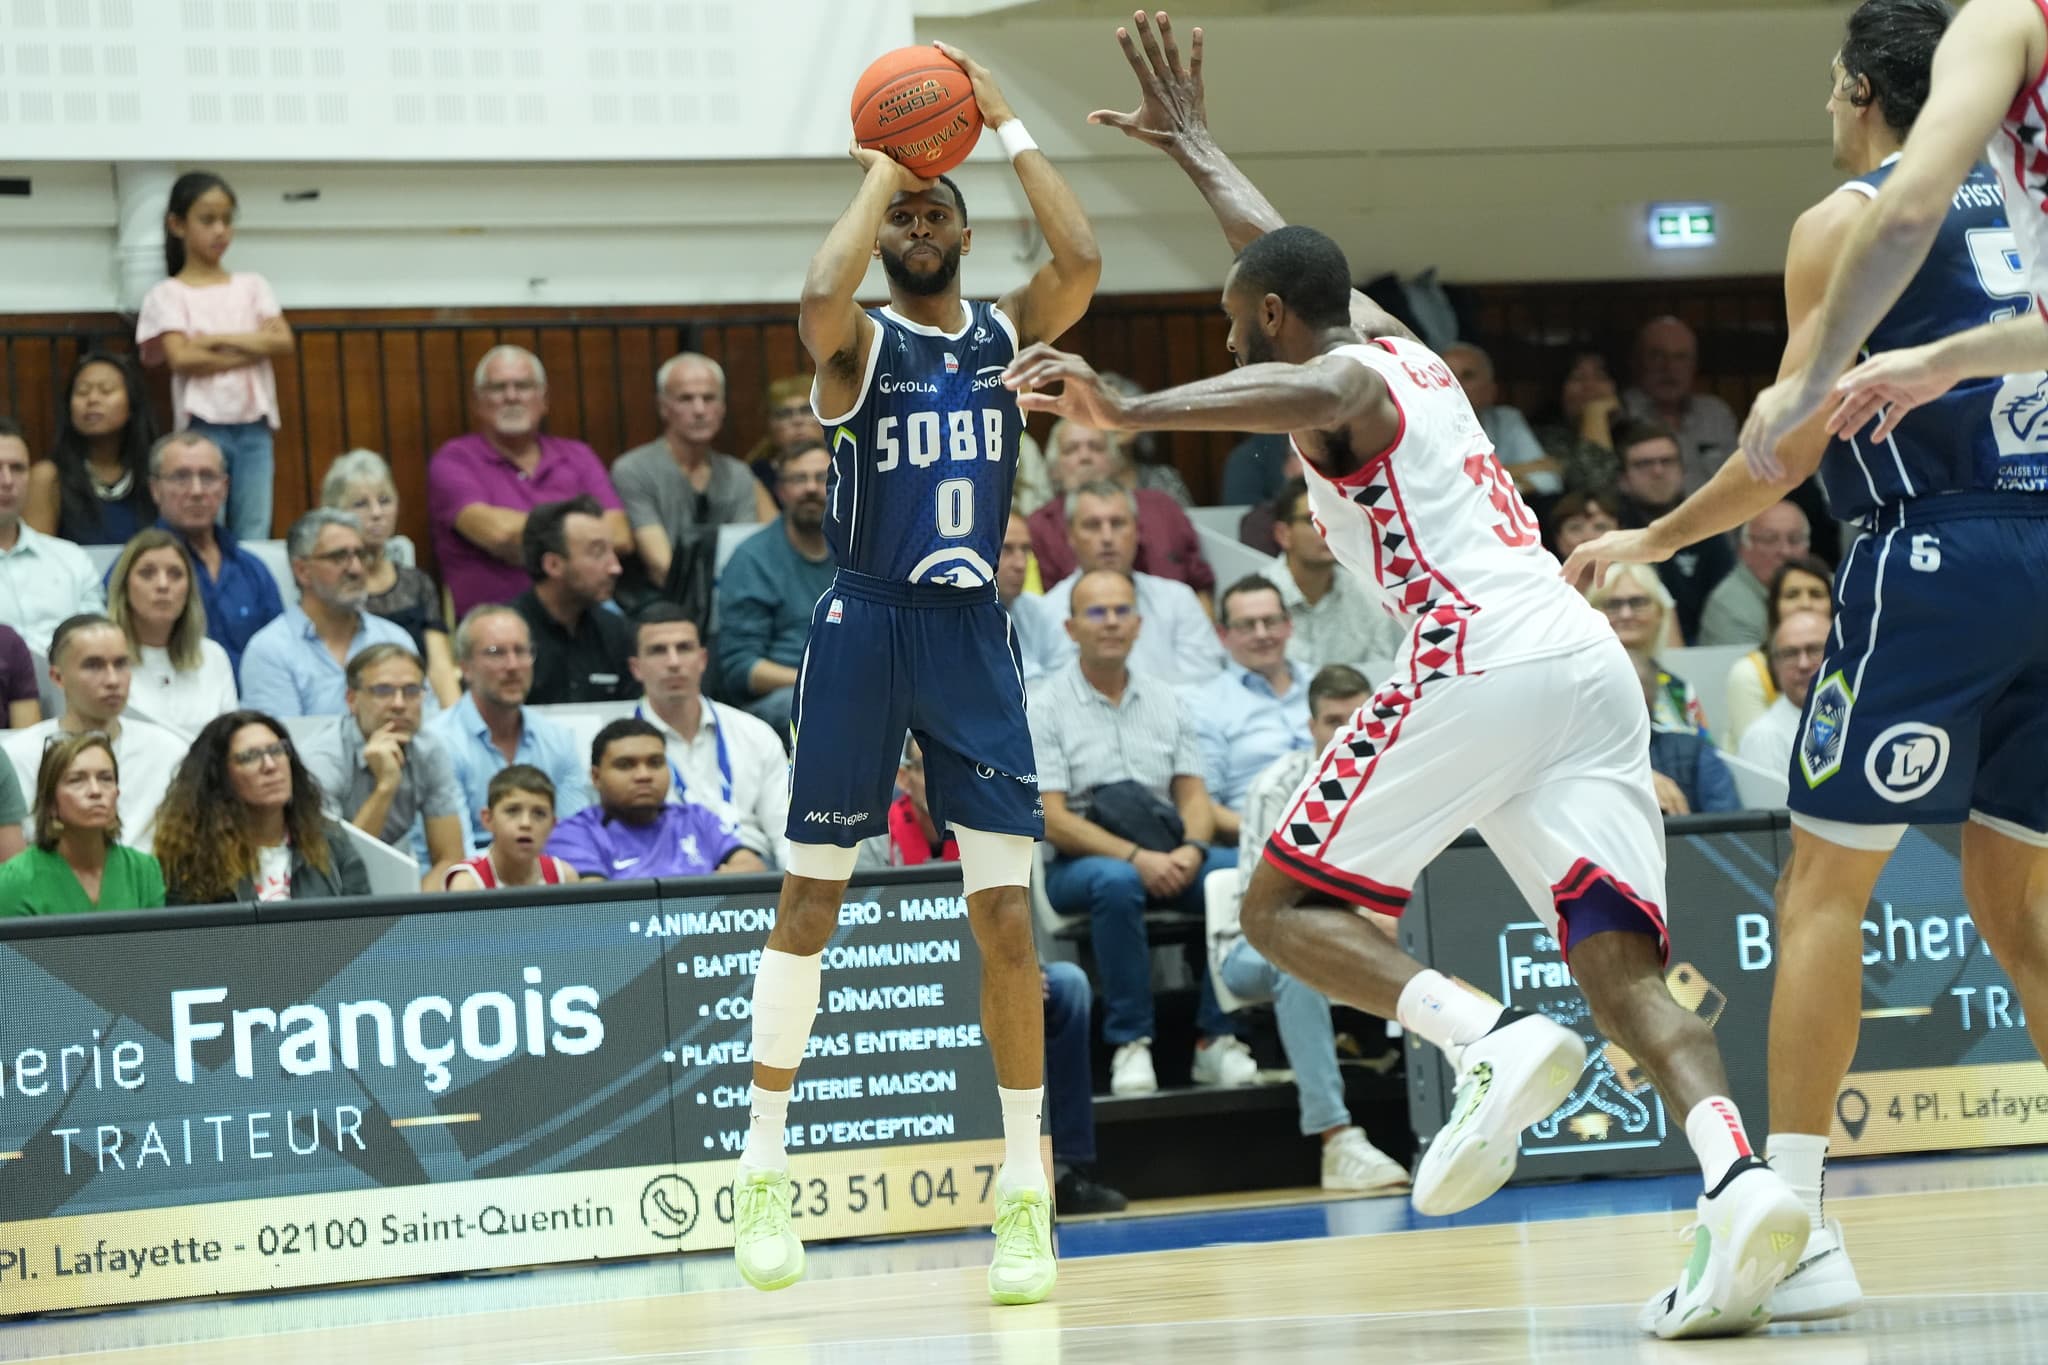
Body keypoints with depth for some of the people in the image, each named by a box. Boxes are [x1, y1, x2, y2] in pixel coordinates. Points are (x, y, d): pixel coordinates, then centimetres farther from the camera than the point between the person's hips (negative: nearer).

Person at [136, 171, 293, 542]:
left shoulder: (251, 286, 12)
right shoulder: (168, 295, 3)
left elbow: (284, 342, -2)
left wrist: (216, 340, -10)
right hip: (203, 425, -3)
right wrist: (254, 347, -9)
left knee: (253, 535, 0)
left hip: (254, 425, 3)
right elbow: (181, 358, -12)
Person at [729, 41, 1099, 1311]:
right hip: (865, 625, -2)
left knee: (1006, 910, -4)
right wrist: (881, 167, -16)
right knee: (813, 896, 4)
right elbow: (820, 299, -27)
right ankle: (765, 1170, 14)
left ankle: (1027, 1191, 3)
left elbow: (1081, 264, -13)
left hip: (972, 632, 2)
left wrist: (1007, 126, -11)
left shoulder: (1007, 330, 7)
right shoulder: (861, 340, -2)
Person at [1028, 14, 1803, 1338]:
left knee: (1285, 907, 5)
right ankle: (1741, 1176, -31)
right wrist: (1191, 142, 62)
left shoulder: (1338, 381, 5)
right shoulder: (1400, 348, 29)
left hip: (1477, 657, -8)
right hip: (1595, 665, 8)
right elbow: (1284, 252, 49)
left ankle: (1495, 1038, -20)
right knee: (1625, 964, -4)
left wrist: (1122, 411, -33)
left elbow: (1306, 391, -23)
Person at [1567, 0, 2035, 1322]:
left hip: (1938, 555, -6)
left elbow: (1799, 438, -5)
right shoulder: (2015, 204, 15)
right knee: (2014, 894, 14)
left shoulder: (1847, 220, -1)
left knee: (1827, 882, 0)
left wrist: (1654, 540, 6)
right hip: (2033, 544, 6)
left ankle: (1793, 1224, -6)